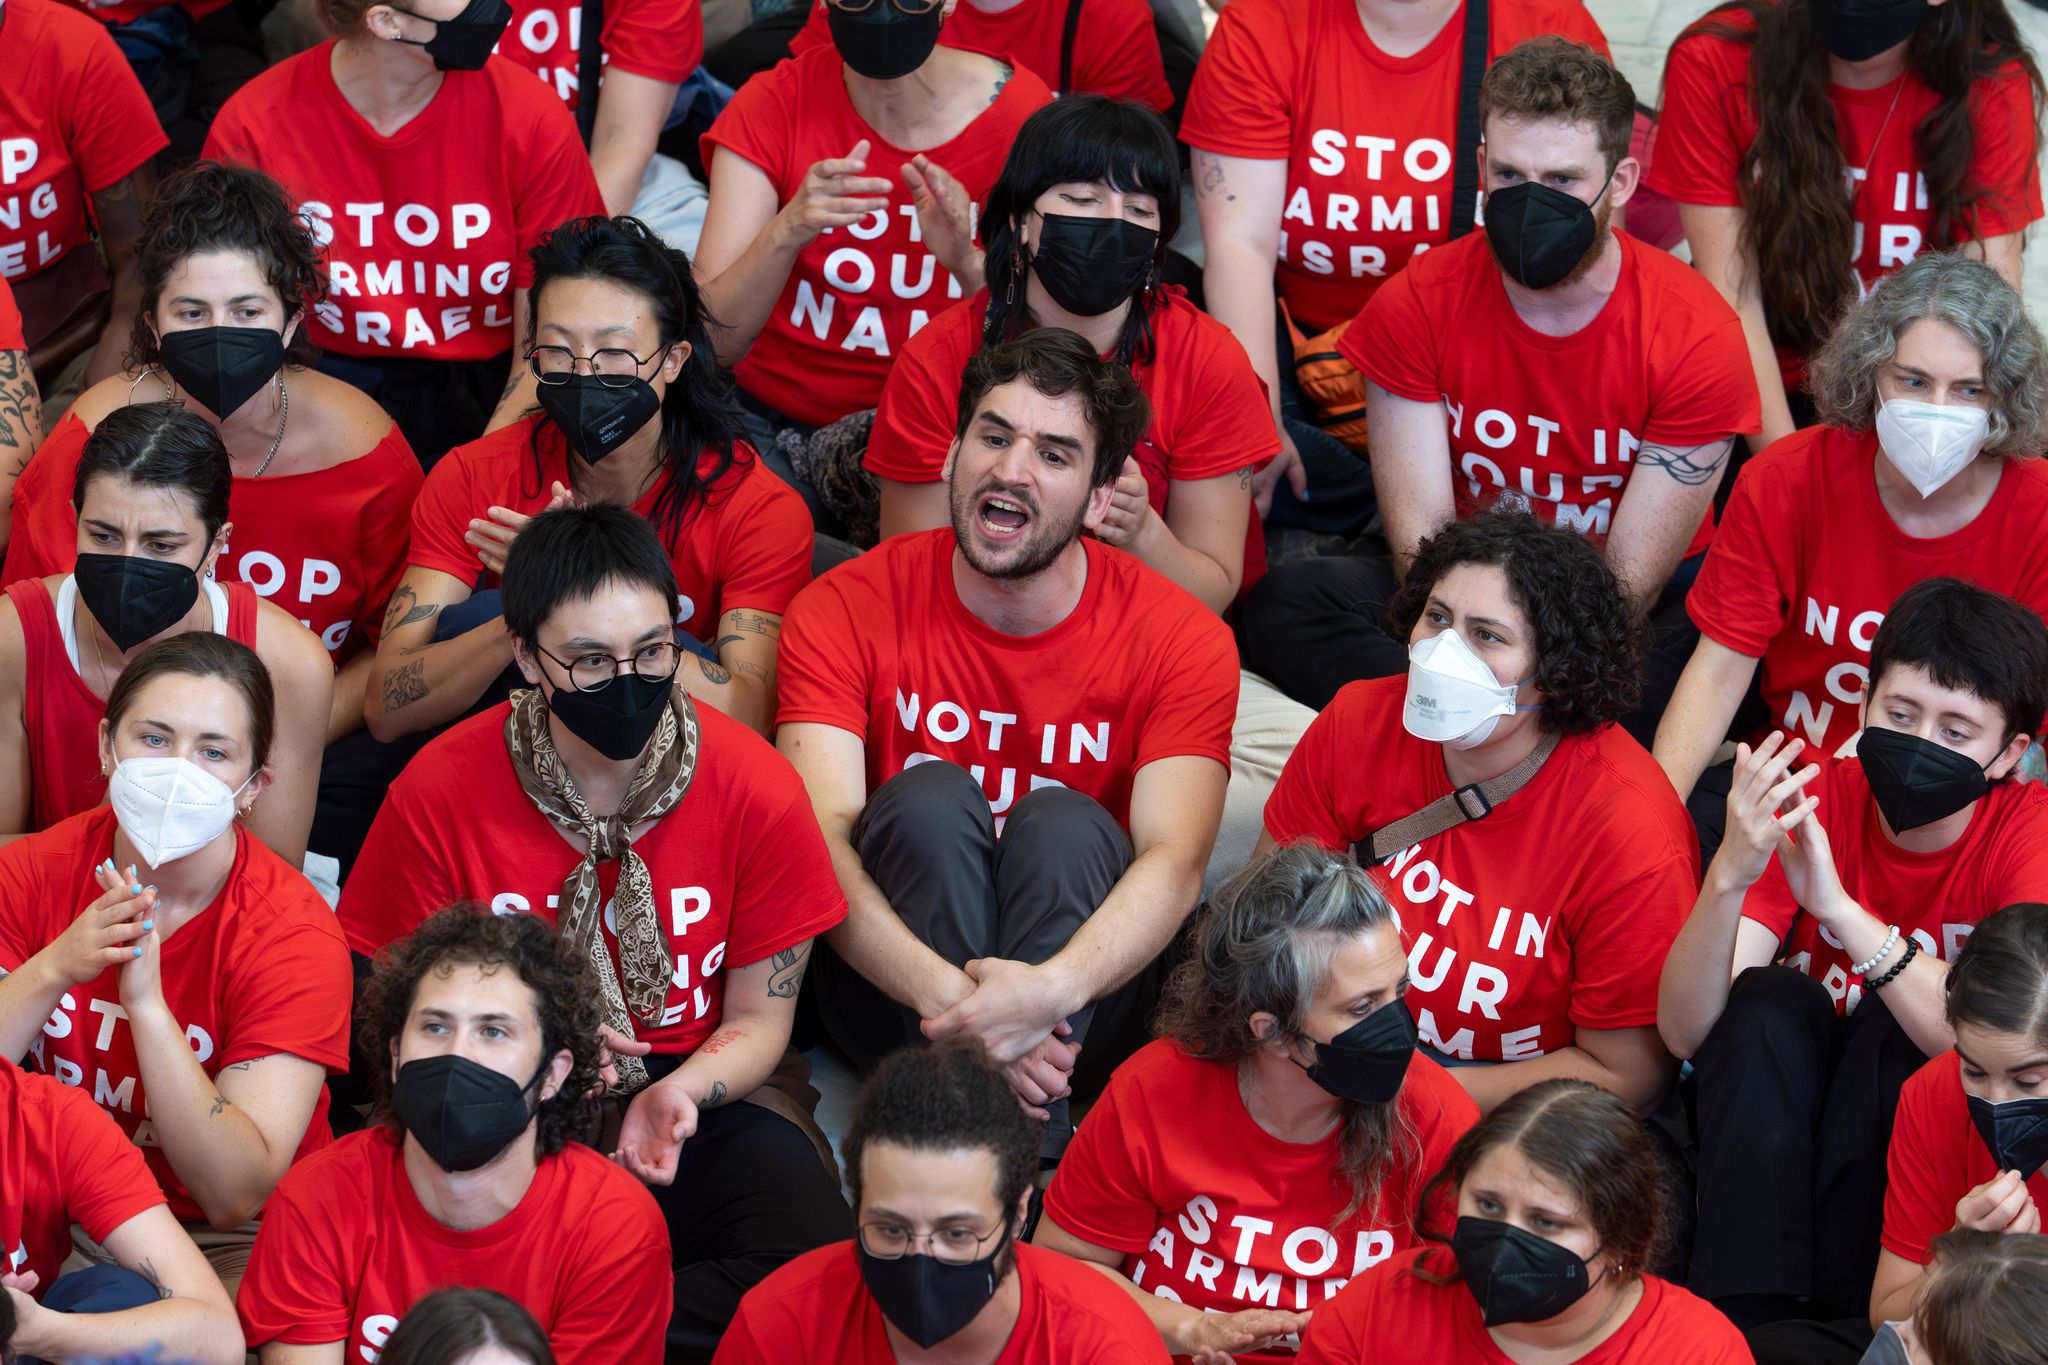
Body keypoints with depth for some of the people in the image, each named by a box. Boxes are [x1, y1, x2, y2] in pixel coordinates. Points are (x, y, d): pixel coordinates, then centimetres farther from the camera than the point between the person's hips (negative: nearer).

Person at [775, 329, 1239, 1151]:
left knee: (1063, 823, -28)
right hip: (891, 983, 0)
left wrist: (1051, 989, -42)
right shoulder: (843, 610, -6)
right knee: (928, 795, -26)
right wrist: (943, 994, -39)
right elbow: (822, 840, -19)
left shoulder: (1180, 639, -6)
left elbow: (1174, 861, -21)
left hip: (1087, 999, 0)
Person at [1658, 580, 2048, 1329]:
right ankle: (1743, 1313, -27)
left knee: (1893, 1024, -29)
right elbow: (1683, 1033, -21)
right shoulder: (1810, 803, -13)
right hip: (1778, 1122, 2)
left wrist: (1838, 907, -40)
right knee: (1767, 1001, -26)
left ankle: (1833, 1304, -23)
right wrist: (1730, 876, -39)